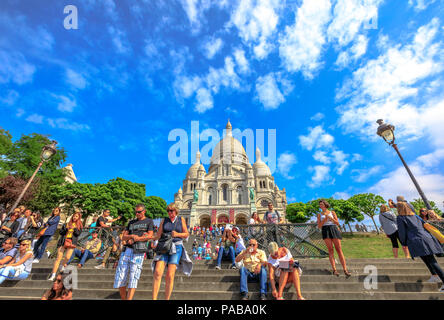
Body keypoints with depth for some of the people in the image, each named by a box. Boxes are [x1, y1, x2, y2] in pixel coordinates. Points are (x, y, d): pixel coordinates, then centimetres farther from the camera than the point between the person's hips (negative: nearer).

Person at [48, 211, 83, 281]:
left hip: (71, 243, -1)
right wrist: (66, 229, -8)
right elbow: (61, 232, 9)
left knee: (67, 257, -13)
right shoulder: (66, 224, 16)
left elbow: (78, 234, -2)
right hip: (63, 242, 2)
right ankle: (53, 274, 1)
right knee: (58, 258, -6)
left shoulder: (79, 226, 11)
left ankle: (64, 266, 20)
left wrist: (74, 228, -16)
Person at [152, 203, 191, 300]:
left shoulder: (181, 219, 8)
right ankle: (154, 298, -6)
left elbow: (187, 234, 8)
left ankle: (167, 299, 7)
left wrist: (177, 234, -8)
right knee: (157, 272, -14)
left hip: (176, 247, -1)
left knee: (170, 276, -6)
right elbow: (158, 236, 11)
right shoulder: (164, 220, 11)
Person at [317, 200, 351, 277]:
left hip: (334, 230, 0)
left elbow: (337, 223, 7)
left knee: (339, 250, -7)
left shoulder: (332, 212, 15)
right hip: (325, 231, 0)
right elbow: (319, 226, 5)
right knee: (330, 250, -9)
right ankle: (334, 270, -11)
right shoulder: (319, 215, 14)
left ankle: (345, 270, -7)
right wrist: (325, 219, -8)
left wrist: (330, 217, -8)